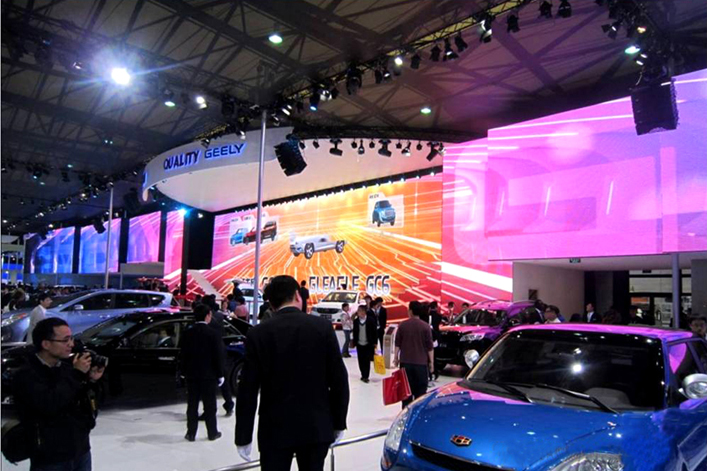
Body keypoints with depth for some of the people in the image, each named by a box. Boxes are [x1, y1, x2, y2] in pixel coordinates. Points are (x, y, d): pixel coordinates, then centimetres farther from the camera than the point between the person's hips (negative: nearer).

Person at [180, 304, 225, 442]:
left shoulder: (187, 334, -2)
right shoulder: (213, 334, -12)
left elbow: (183, 355, 2)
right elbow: (219, 356, -10)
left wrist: (184, 372, 11)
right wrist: (220, 374, -2)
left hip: (192, 374, 3)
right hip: (209, 374, -3)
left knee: (192, 405, 10)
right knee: (210, 405, 7)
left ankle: (191, 433, 15)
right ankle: (212, 433, 15)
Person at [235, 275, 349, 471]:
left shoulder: (258, 333, -7)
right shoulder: (322, 327, -6)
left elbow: (248, 389, -6)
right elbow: (339, 380, -5)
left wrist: (243, 437, 2)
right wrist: (338, 423, 6)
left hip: (275, 429, -1)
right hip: (317, 427, 1)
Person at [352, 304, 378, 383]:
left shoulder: (371, 320, -9)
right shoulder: (356, 321, 1)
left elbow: (375, 332, -5)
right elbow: (354, 332, 7)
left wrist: (374, 343, -7)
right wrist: (354, 342, 5)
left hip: (368, 344, -3)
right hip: (359, 344, 3)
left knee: (367, 361, -1)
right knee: (361, 361, 9)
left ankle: (366, 376, 6)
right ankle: (363, 375, 22)